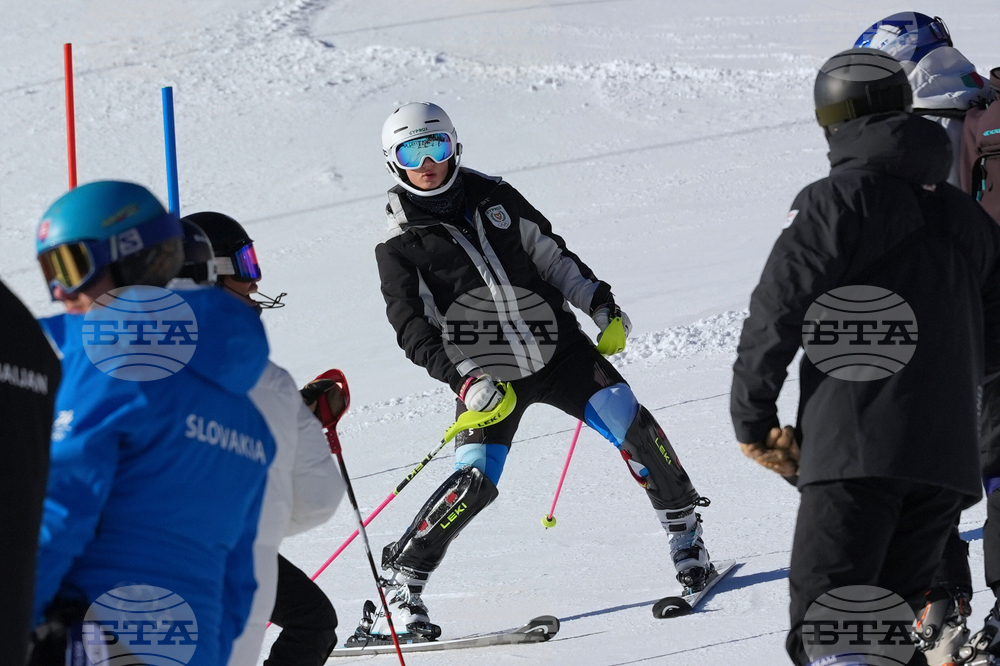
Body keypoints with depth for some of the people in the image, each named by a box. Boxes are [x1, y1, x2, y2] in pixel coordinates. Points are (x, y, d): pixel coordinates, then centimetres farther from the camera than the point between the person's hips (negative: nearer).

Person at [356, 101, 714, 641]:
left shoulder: (493, 198, 5)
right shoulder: (400, 245, -5)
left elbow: (551, 254, 15)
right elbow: (412, 326, -12)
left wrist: (598, 302, 7)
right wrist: (460, 377, -25)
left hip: (558, 347, 3)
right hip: (487, 373, -3)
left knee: (632, 425, -10)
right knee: (474, 482, -17)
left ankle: (684, 532, 8)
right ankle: (400, 583, -5)